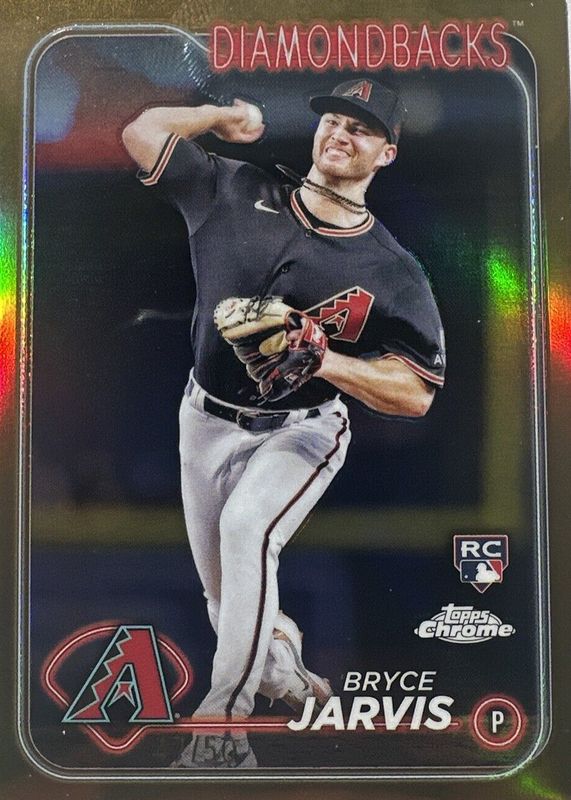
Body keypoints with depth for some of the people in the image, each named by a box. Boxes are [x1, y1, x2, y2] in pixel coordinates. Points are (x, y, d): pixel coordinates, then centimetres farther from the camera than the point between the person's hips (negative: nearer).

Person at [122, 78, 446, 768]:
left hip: (301, 430, -3)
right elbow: (141, 131, -3)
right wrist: (225, 114, 3)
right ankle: (280, 667, 42)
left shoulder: (394, 271, -13)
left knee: (246, 530, -30)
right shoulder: (235, 193, -6)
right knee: (221, 584, 11)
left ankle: (223, 723, -12)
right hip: (207, 419, 4)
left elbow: (417, 394, -16)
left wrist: (326, 360, -29)